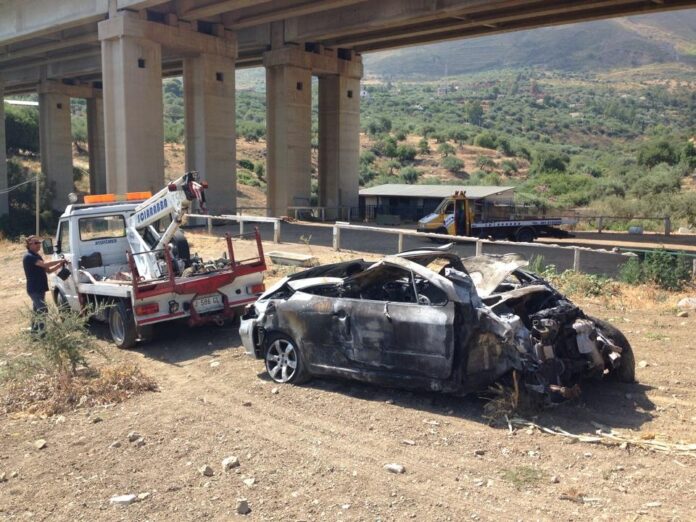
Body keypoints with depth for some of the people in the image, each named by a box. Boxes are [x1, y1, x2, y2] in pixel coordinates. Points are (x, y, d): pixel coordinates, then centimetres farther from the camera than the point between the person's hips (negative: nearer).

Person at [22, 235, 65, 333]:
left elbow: (48, 270, 14)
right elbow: (44, 264, -29)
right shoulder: (29, 257, -16)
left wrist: (59, 265, -2)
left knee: (37, 310, 17)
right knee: (43, 311, -15)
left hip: (39, 289, 10)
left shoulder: (37, 256, 16)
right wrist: (60, 261, -23)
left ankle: (34, 330, 26)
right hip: (34, 289, -10)